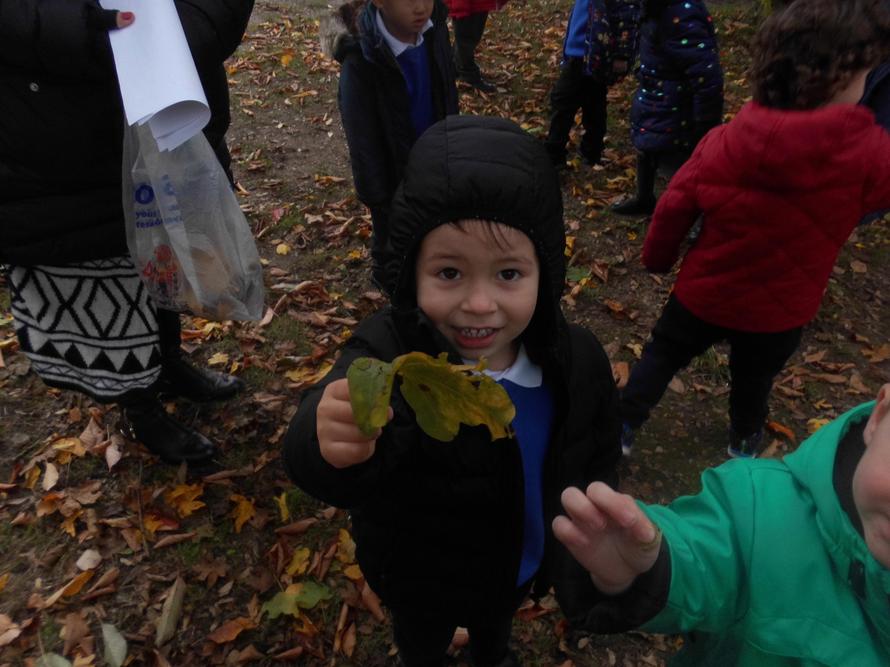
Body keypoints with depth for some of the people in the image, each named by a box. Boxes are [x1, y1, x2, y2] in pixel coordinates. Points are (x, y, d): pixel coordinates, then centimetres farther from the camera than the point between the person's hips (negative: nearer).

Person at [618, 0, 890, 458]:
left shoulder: (723, 141, -19)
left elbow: (673, 208, -10)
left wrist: (657, 258, 7)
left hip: (705, 291, 0)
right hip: (781, 309, 0)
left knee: (661, 356, 24)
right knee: (753, 380, 28)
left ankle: (622, 426, 37)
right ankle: (744, 441, 54)